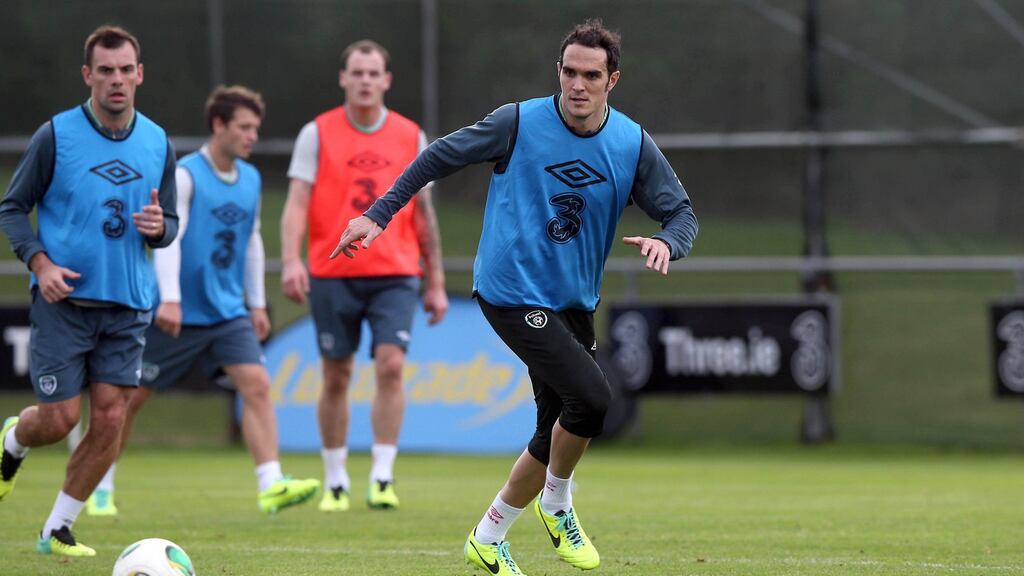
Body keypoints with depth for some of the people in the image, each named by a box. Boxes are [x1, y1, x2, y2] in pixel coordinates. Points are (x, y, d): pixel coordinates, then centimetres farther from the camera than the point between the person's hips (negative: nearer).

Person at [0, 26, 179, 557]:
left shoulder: (157, 144, 6)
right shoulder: (56, 135, -6)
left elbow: (170, 225, 14)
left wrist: (159, 226, -10)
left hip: (127, 306, 4)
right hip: (63, 300, -3)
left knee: (109, 419, -3)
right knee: (59, 419, -4)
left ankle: (58, 530, 11)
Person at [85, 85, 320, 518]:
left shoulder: (251, 179, 8)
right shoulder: (185, 176, -12)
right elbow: (167, 236, -21)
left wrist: (257, 302, 18)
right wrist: (169, 299, -32)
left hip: (228, 311, 5)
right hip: (177, 315, -5)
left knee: (257, 384, -14)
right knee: (132, 397, 6)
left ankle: (270, 485, -20)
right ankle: (101, 489, 21)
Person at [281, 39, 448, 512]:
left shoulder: (410, 137, 7)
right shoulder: (317, 134, 2)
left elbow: (423, 212, 13)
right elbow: (297, 202, -5)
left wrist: (436, 282, 11)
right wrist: (291, 260, -20)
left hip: (394, 276, 1)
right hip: (332, 274, -1)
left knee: (390, 365, -14)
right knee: (336, 377, 4)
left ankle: (383, 478, -12)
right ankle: (335, 482, 17)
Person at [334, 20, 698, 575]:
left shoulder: (634, 145, -1)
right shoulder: (519, 123, -10)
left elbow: (681, 212, 3)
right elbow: (441, 156, 1)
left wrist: (666, 242, -21)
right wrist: (378, 215, -3)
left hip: (574, 304, 5)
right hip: (512, 293, -5)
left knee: (556, 435, 7)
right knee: (591, 397, -22)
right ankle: (557, 505, 3)